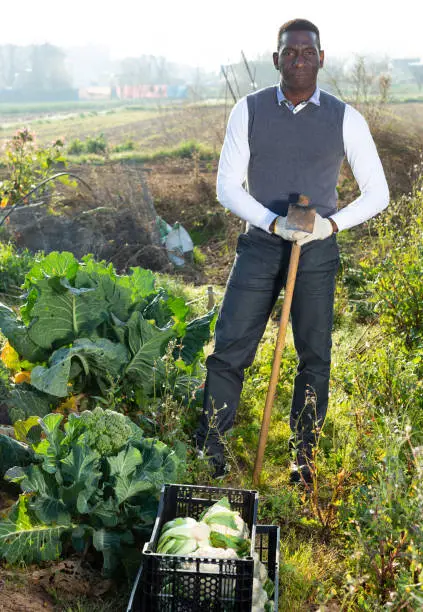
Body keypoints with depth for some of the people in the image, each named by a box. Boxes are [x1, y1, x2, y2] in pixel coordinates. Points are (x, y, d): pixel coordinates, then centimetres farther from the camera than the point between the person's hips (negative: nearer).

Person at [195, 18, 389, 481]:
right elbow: (227, 186, -1)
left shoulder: (345, 119, -2)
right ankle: (208, 449, 14)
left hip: (317, 252, 0)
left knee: (314, 357, 4)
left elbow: (377, 192, 3)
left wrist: (332, 223, -14)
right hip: (260, 245, 0)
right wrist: (274, 223, -17)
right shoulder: (249, 110, -1)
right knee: (229, 349, -2)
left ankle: (303, 456, 19)